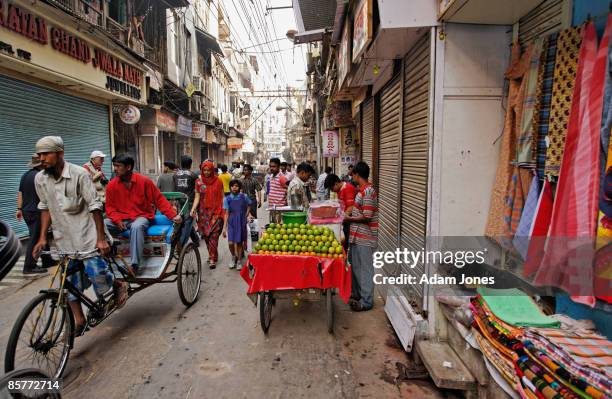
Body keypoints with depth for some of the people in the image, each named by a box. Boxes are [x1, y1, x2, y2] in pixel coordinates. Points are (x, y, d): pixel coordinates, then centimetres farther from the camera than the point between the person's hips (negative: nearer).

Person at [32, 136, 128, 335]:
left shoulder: (79, 174, -14)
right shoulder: (40, 179, 1)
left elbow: (95, 206, -14)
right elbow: (45, 207, 13)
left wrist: (101, 238, -15)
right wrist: (42, 238, 7)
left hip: (86, 235, -5)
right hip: (63, 239, 5)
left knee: (96, 272, -12)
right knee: (70, 282, 8)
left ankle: (119, 285, 21)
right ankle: (79, 321, 22)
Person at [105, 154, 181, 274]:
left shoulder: (144, 181, -8)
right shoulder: (112, 185, 1)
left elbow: (160, 199, -4)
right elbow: (110, 207, 8)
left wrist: (173, 215, -12)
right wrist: (117, 219, -12)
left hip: (141, 217, -3)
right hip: (121, 218, 4)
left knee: (136, 226, -38)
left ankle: (135, 265, -33)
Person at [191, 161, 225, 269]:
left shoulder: (218, 181, 0)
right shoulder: (198, 181, 5)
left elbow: (222, 197, 3)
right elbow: (197, 197, 3)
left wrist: (224, 210, -2)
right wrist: (193, 209, -12)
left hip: (216, 211, -3)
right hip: (203, 212, 3)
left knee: (213, 235, -9)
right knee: (206, 235, 8)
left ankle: (212, 259, -5)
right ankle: (213, 255, 24)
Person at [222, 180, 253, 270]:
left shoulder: (244, 197, -2)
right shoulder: (227, 199, -2)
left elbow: (248, 207, 16)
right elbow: (226, 214, 0)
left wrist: (246, 216, 1)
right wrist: (224, 227, -3)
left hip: (241, 222, 0)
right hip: (231, 222, 0)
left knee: (239, 242, 5)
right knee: (230, 243, -7)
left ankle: (239, 261, 22)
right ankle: (234, 257, 23)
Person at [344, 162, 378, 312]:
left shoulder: (367, 191, -20)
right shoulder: (363, 189, 10)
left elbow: (366, 217, -23)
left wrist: (349, 219, -13)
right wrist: (350, 213, 12)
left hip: (364, 237, -10)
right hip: (357, 236, 10)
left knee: (364, 268, 0)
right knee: (355, 265, 20)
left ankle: (366, 301, 11)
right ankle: (357, 293, 35)